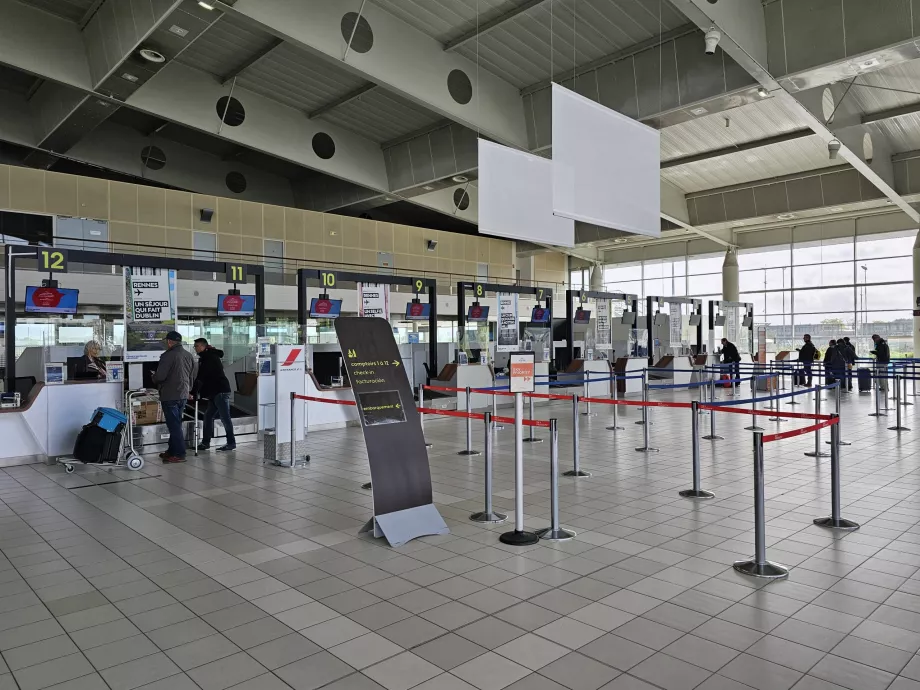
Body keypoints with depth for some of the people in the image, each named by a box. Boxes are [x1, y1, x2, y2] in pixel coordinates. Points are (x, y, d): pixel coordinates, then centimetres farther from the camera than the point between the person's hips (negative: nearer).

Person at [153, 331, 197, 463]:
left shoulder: (168, 356, -16)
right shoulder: (189, 355, 9)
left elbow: (160, 376, -19)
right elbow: (193, 375, 14)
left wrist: (154, 378, 4)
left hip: (169, 396, -8)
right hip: (184, 395, 8)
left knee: (173, 425, -3)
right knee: (176, 424, 17)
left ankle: (179, 454, -2)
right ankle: (172, 450, 25)